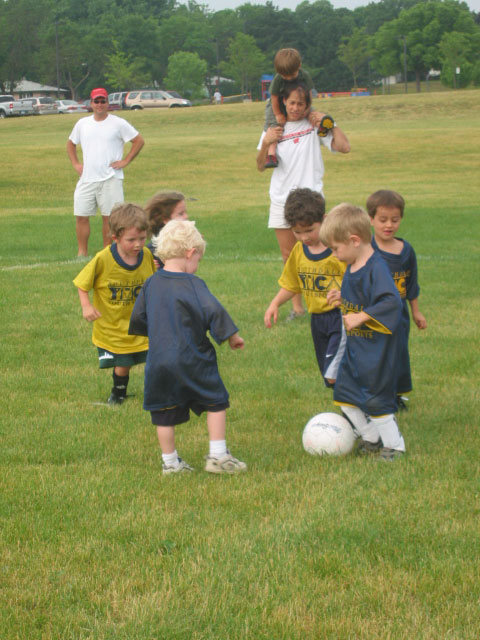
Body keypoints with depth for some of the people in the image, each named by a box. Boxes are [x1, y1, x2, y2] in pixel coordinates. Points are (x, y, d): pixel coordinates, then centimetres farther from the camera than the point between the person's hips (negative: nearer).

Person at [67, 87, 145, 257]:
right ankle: (82, 253, 7)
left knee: (109, 217, -2)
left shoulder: (118, 123, 0)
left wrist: (125, 161, -4)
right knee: (81, 216, -1)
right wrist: (75, 164, 13)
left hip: (111, 179, -4)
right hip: (86, 179, 4)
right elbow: (71, 143, 26)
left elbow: (139, 141, 2)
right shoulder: (82, 124, 12)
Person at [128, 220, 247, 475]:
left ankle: (170, 462, 18)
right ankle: (218, 456, 7)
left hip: (158, 361, 5)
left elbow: (138, 319, 13)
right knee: (216, 402, 9)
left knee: (165, 412, 12)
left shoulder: (150, 285, 5)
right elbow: (213, 312, -19)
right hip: (192, 362, -5)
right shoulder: (193, 285, -12)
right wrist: (232, 336, -5)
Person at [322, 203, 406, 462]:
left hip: (375, 350, -9)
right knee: (345, 394, 13)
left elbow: (392, 302, -30)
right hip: (354, 347, 9)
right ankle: (371, 438, 28)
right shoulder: (352, 267, 7)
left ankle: (394, 444, 15)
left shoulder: (376, 268, -22)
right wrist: (342, 299, 6)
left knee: (374, 399, -2)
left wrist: (361, 316, -29)